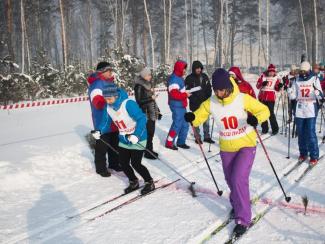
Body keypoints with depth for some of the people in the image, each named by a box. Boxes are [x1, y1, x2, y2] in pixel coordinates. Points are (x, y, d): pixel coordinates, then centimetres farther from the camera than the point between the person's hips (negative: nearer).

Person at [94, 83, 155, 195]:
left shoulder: (128, 104, -27)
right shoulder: (108, 107, -6)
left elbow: (142, 118, -29)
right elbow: (106, 120, 9)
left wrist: (136, 135, -37)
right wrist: (99, 130, -9)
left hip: (137, 139, -7)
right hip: (123, 140, 7)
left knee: (136, 164, -5)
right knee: (123, 163, 8)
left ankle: (150, 183, 17)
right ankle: (134, 182, 32)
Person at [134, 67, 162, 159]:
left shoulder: (149, 84, 13)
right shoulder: (139, 86, -12)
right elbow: (139, 101, -16)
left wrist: (157, 110, 20)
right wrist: (151, 98, -20)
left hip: (152, 113, 8)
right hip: (145, 113, -8)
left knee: (151, 132, 12)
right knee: (148, 133, -5)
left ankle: (150, 150, 22)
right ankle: (147, 152, 4)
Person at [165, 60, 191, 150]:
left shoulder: (179, 78, 15)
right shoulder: (174, 79, -17)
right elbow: (174, 94, -26)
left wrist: (186, 93, 9)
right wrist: (185, 95, -18)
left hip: (181, 105, 10)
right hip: (176, 106, -10)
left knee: (185, 125, 13)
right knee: (177, 124, -5)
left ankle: (181, 142, 23)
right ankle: (169, 142, 8)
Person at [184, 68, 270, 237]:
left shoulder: (243, 99, -18)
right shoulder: (210, 104, -10)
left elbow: (264, 110, -11)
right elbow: (198, 116, -1)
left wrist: (255, 118, -34)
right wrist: (191, 117, -25)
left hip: (246, 146, -4)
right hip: (226, 148, 4)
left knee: (239, 179, -16)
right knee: (231, 180, 17)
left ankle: (243, 219, 0)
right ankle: (238, 204, 48)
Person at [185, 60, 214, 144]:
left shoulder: (205, 77, 5)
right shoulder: (189, 78, -8)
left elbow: (209, 88, 10)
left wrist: (208, 97, -1)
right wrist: (193, 99, -14)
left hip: (205, 102, 4)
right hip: (195, 104, -4)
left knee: (206, 120, 9)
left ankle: (207, 137, 20)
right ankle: (197, 138, 14)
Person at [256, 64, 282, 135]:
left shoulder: (276, 78, 3)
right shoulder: (263, 76, 0)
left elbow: (277, 89, 6)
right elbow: (257, 86, -3)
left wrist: (279, 86, -15)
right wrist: (262, 84, -22)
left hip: (271, 98, -2)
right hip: (262, 97, 2)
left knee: (271, 113, -8)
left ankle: (275, 129, 6)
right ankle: (264, 128, 21)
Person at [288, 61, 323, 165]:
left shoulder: (315, 79, -1)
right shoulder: (297, 80, 6)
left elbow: (320, 96, -5)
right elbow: (293, 96, 5)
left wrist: (318, 93, -28)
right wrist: (289, 91, -15)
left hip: (311, 110, -3)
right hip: (299, 110, 3)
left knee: (311, 133, -6)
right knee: (301, 133, 9)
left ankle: (314, 156, 4)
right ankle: (303, 153, 24)